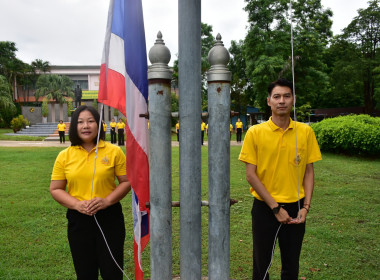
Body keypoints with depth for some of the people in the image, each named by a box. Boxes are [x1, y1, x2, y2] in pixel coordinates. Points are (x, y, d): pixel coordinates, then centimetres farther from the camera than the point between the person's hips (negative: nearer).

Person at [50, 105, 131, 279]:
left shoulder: (114, 151, -4)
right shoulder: (64, 156, 1)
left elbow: (126, 181, -2)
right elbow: (55, 189, 3)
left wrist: (107, 201, -16)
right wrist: (76, 204, -13)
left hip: (109, 217, -1)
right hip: (78, 219, 2)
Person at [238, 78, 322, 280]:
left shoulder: (305, 131, 0)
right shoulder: (255, 132, -8)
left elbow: (309, 171, 5)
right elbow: (251, 174, -9)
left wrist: (305, 206, -4)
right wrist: (276, 207, -11)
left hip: (295, 208, 2)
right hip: (264, 208, -2)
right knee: (262, 264, 13)